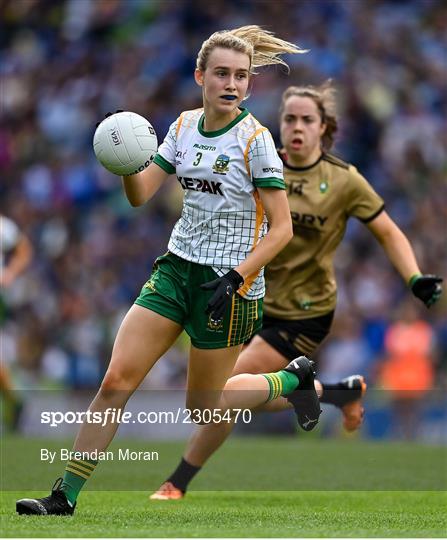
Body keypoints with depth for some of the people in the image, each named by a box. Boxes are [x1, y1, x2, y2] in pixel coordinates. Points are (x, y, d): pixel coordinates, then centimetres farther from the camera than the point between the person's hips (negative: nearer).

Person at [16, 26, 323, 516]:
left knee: (202, 408, 7)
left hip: (230, 281, -5)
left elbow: (281, 229, -11)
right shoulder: (184, 126, 4)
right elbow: (140, 195, 3)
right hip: (177, 268, 5)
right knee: (117, 378, -6)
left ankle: (293, 379, 30)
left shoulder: (254, 140, -13)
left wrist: (234, 279, -20)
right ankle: (65, 495, -2)